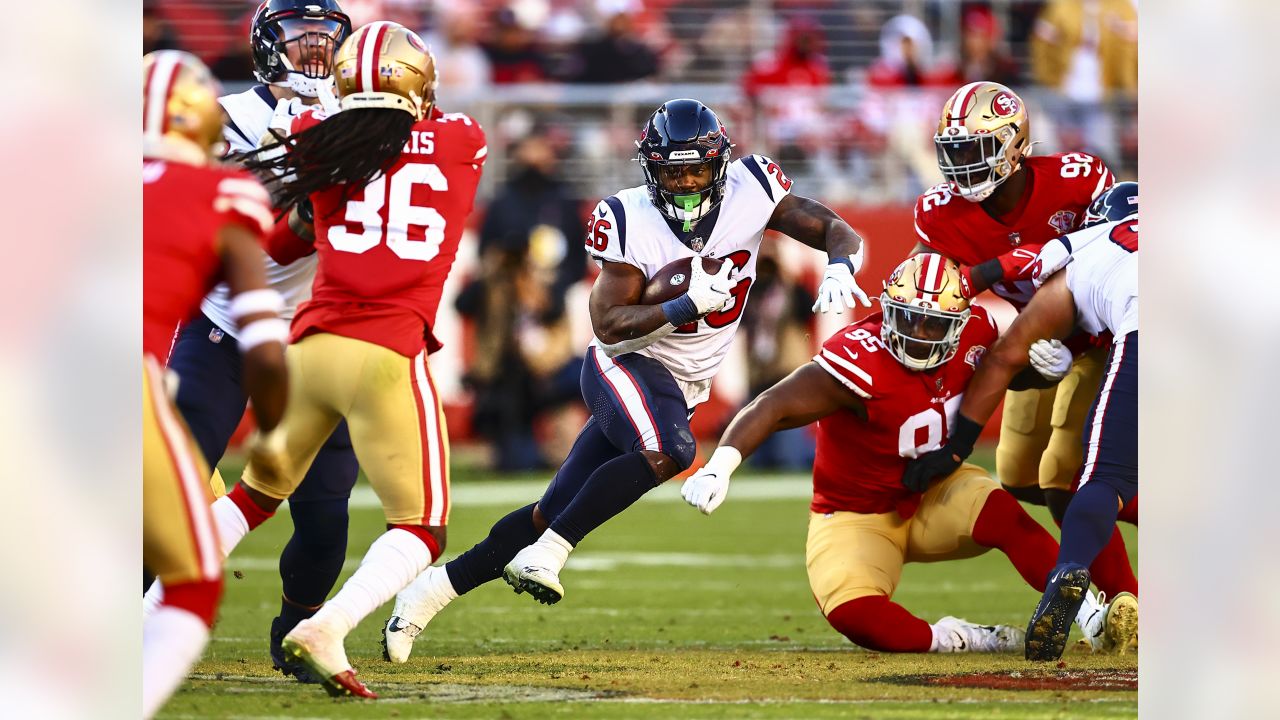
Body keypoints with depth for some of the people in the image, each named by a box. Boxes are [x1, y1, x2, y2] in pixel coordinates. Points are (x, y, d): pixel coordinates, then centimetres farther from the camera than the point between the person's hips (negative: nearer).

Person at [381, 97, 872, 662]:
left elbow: (836, 230, 0)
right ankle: (546, 553, -30)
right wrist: (688, 305, -29)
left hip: (680, 391, 5)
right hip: (625, 367, -5)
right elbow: (609, 324, -17)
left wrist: (839, 266, -23)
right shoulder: (629, 220, -15)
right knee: (667, 451, -37)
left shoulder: (751, 189, -6)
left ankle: (431, 591, 12)